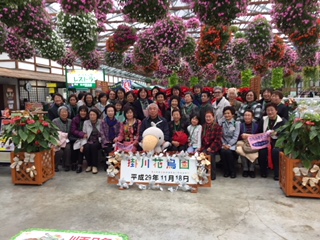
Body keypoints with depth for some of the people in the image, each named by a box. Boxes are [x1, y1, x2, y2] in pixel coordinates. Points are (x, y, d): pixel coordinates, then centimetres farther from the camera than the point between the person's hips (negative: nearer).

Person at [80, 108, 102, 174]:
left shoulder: (101, 122, 2)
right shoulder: (86, 122, 9)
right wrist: (82, 144, -8)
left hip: (97, 142, -2)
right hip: (89, 141, 2)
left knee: (93, 146, -33)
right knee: (86, 147, -29)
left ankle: (95, 166, -21)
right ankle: (89, 165, -8)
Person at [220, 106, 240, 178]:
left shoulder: (236, 123, 4)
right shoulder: (222, 123, 13)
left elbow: (236, 136, -6)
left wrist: (229, 145, -17)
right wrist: (223, 144, -11)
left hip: (232, 144, -2)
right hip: (224, 143, 2)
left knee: (228, 151, -32)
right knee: (222, 151, -29)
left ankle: (233, 171, -12)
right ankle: (226, 171, -10)